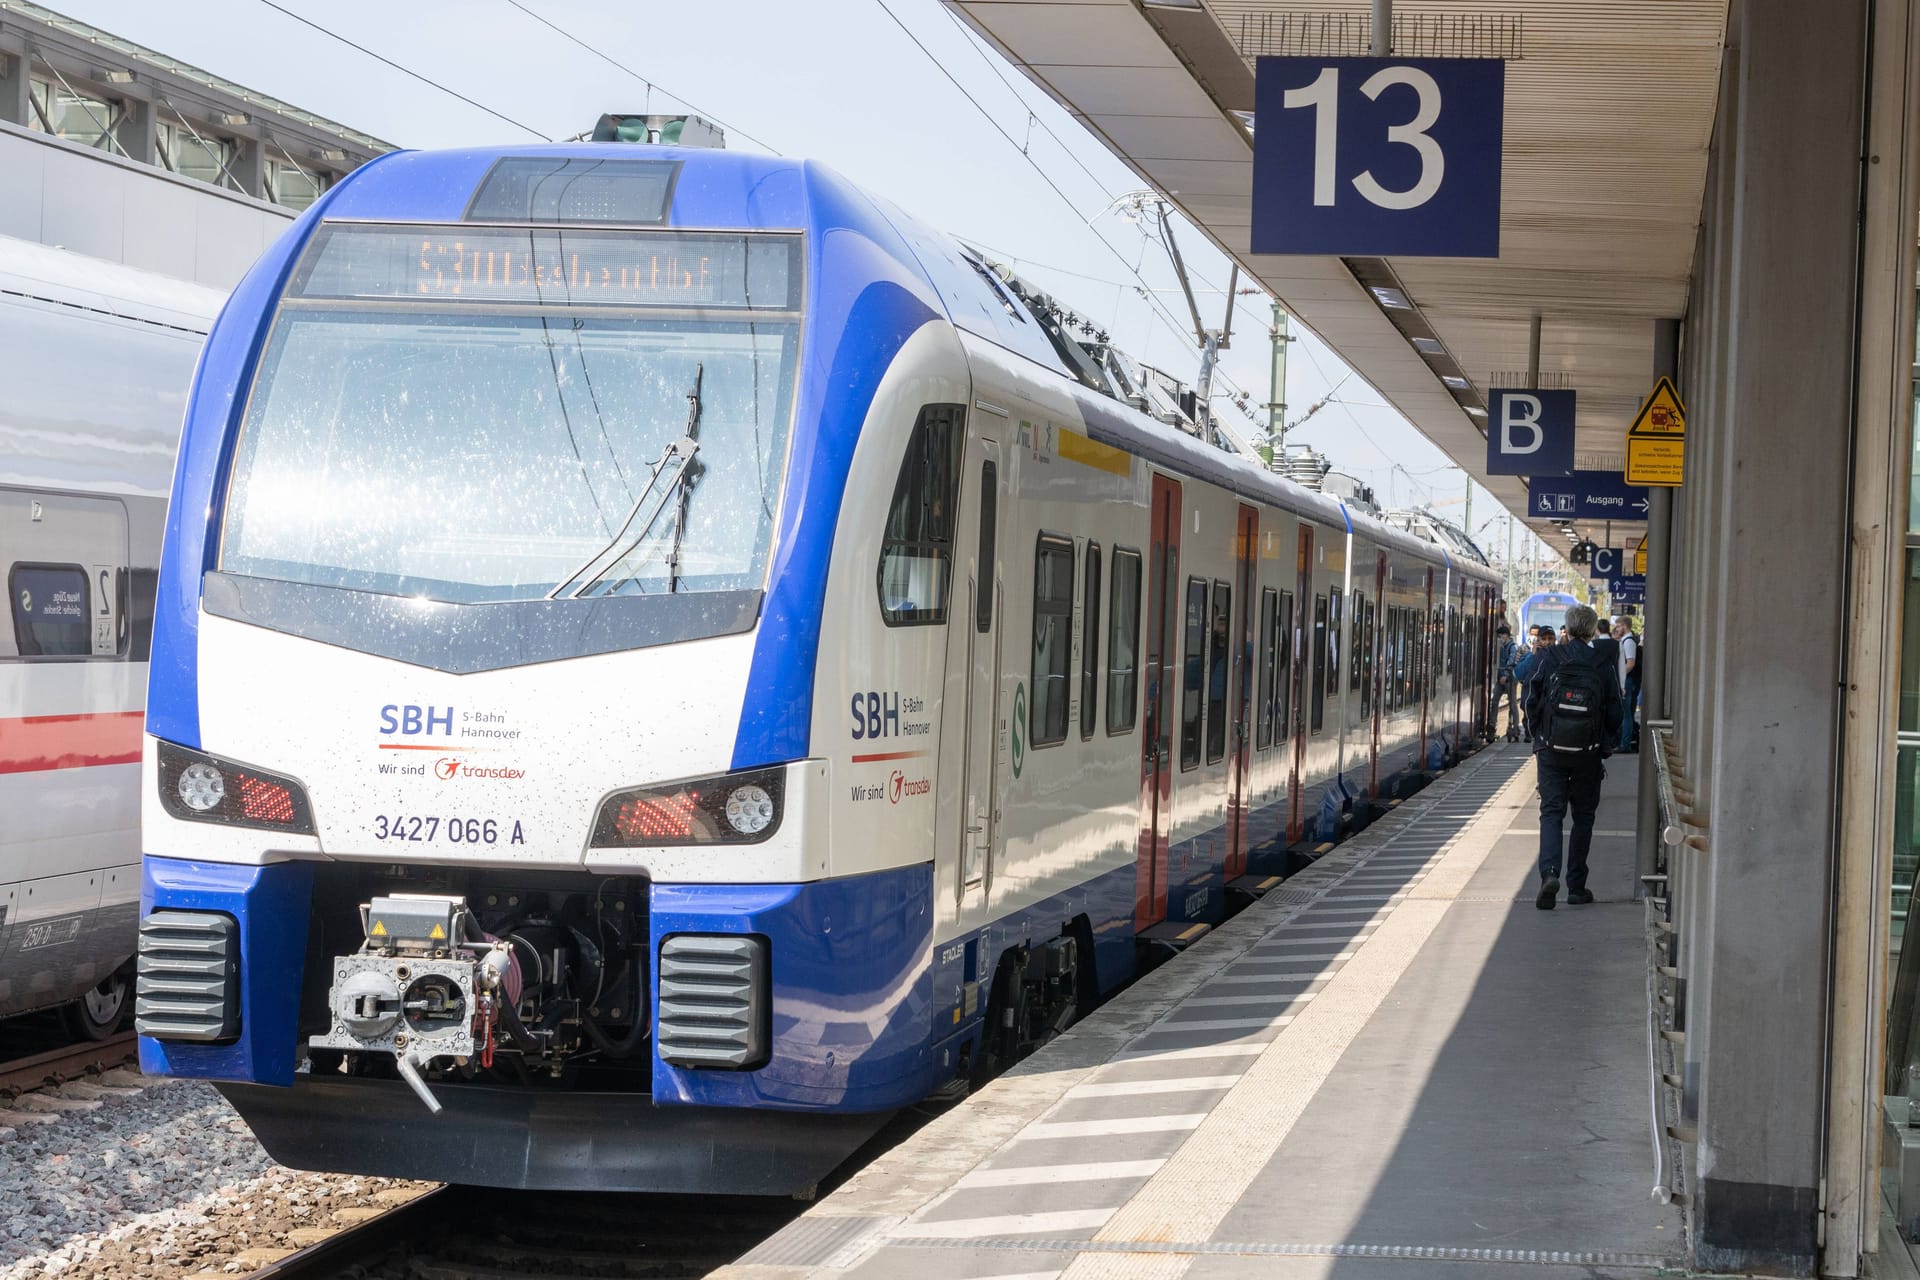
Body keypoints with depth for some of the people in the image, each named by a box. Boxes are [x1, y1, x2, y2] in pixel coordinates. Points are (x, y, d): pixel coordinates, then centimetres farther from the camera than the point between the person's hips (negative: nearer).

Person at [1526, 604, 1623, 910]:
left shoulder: (1549, 659, -5)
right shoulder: (1602, 667, -4)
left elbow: (1533, 703, -1)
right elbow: (1614, 714, 0)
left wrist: (1539, 741, 12)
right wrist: (1605, 749, 13)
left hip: (1551, 750, 0)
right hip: (1588, 754, 0)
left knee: (1551, 812, 2)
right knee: (1583, 816, 12)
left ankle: (1549, 872, -21)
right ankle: (1576, 887, 13)